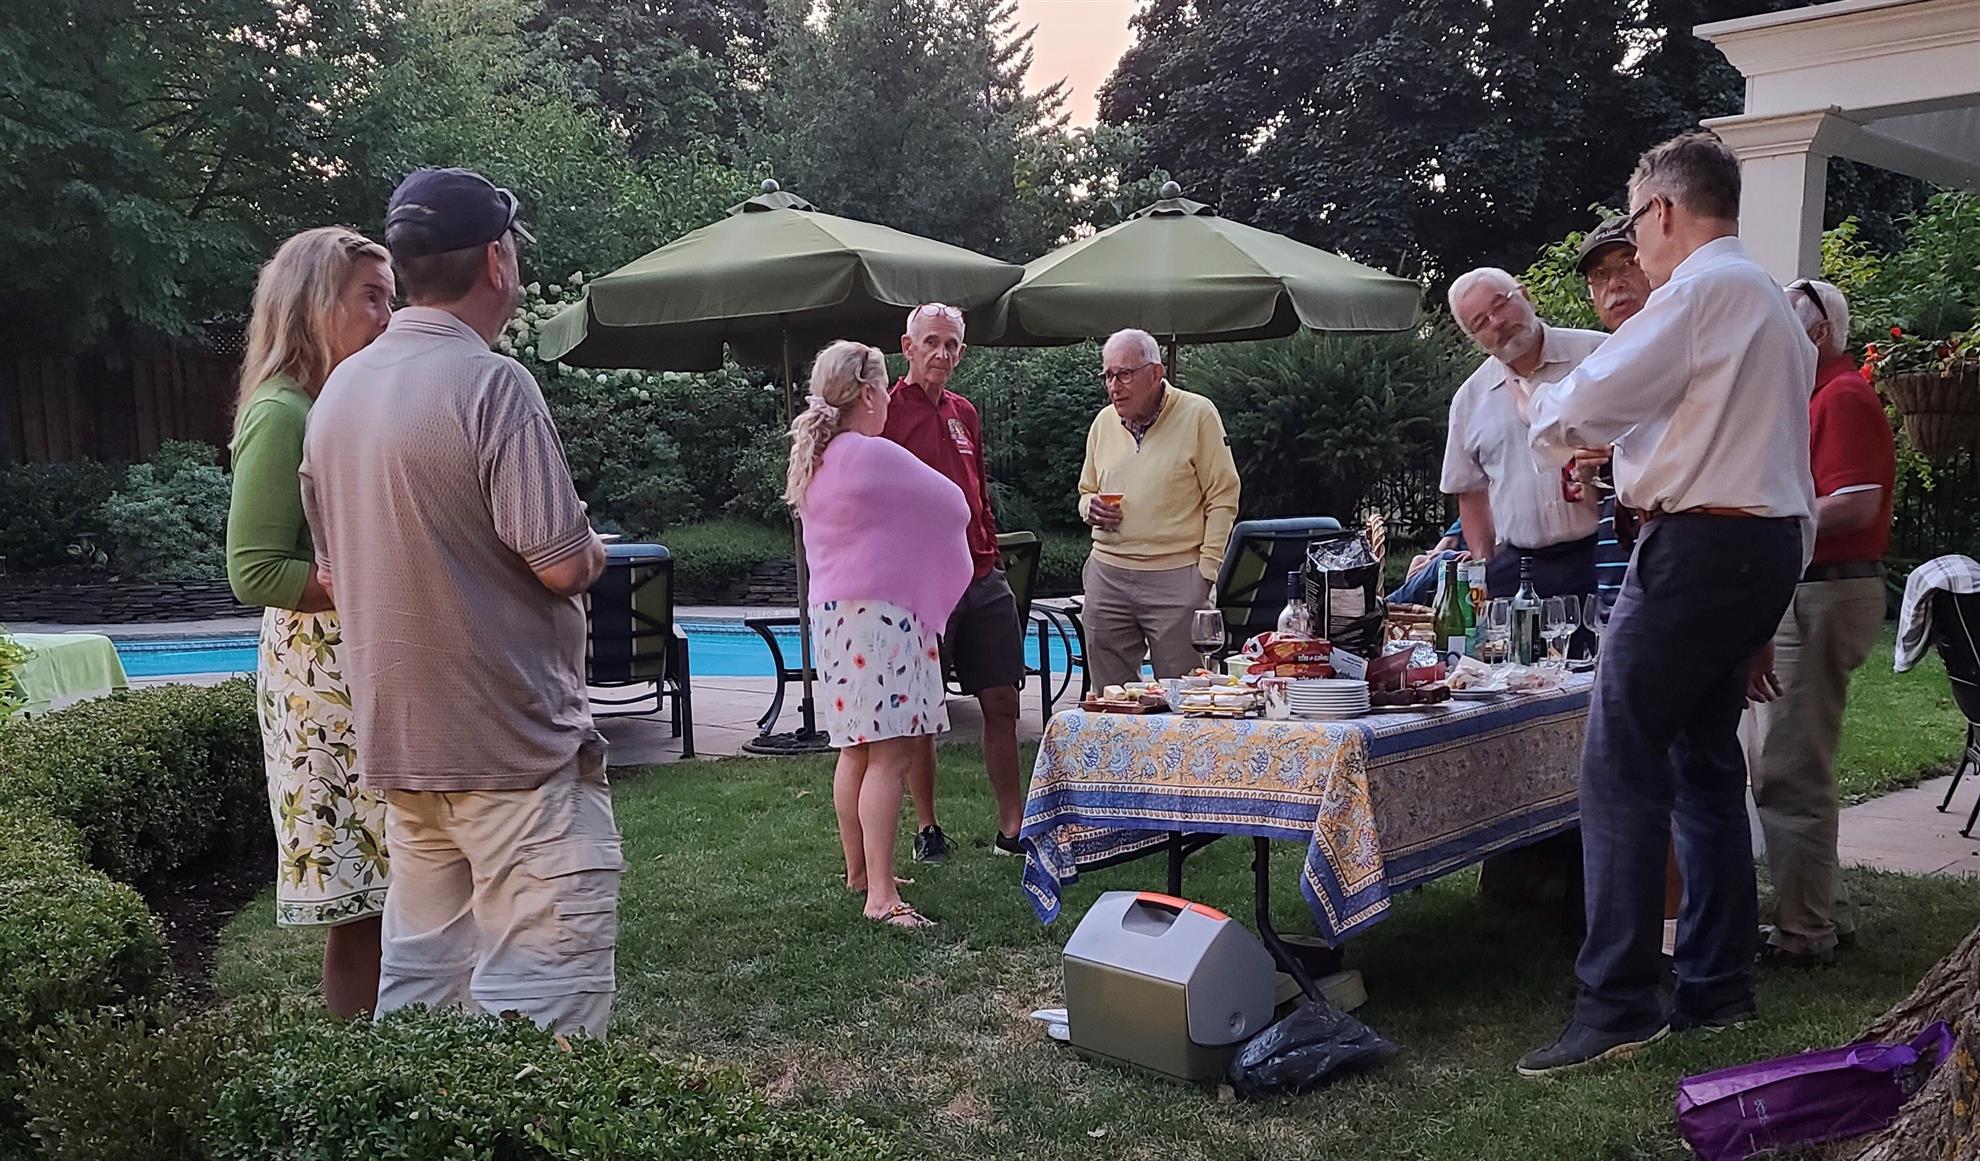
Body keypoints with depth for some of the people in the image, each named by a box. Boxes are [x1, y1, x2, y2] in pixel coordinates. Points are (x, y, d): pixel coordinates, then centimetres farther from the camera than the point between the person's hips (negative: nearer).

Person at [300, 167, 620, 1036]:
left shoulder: (340, 390, 10)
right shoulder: (490, 383, -15)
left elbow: (333, 572, 17)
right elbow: (562, 564, -18)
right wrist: (594, 549, 2)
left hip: (400, 739, 8)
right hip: (518, 743, -8)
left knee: (420, 980, 16)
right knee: (544, 996, -3)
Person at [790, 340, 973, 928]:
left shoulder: (814, 459, 11)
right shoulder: (876, 456, -15)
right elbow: (953, 506, -4)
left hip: (833, 611, 10)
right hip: (879, 614, -9)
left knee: (857, 749, 17)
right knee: (889, 754, -11)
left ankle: (858, 869, 28)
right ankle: (881, 895, -14)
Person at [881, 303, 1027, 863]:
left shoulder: (964, 413, 16)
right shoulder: (887, 412, -5)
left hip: (982, 580, 6)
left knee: (1002, 701, 7)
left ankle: (1012, 826, 15)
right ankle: (926, 829, 16)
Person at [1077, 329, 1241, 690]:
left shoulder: (1198, 414, -4)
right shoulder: (1103, 421, 12)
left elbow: (1222, 499, -4)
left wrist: (1207, 570, -9)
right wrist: (1090, 507, 0)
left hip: (1177, 577, -5)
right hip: (1107, 575, 5)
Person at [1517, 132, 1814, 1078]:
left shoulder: (1702, 288, -11)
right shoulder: (1770, 298, 21)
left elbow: (1588, 404, -16)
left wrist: (1546, 414, 6)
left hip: (1698, 545, -10)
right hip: (1767, 544, 10)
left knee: (1621, 768, -10)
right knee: (1706, 759, 15)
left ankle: (1617, 1007, -9)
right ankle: (1718, 986, 22)